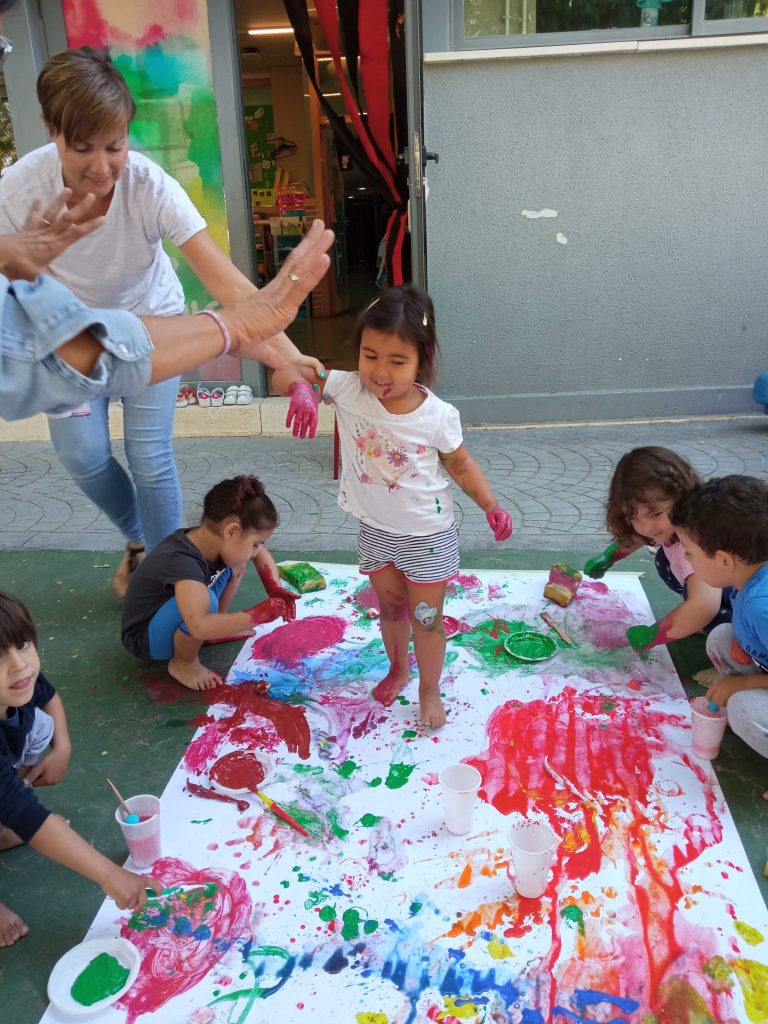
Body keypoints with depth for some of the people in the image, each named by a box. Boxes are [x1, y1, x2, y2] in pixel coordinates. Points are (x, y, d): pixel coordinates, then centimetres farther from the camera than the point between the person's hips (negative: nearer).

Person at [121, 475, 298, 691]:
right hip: (148, 639, -8)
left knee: (236, 562, -2)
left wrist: (276, 590, -12)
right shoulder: (182, 563, -37)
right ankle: (183, 663, -9)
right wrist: (258, 615, -40)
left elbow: (262, 555, 5)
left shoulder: (213, 539, -13)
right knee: (204, 600, -36)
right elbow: (200, 627, -50)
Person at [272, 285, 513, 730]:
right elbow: (285, 374, -18)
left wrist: (491, 505, -16)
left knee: (426, 617, 11)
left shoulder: (438, 415, -21)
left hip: (428, 535, -3)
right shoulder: (348, 390, -19)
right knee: (390, 607, 24)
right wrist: (301, 387, -41)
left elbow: (461, 465, -6)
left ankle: (430, 688, 36)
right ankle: (398, 668, 51)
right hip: (376, 531, 3)